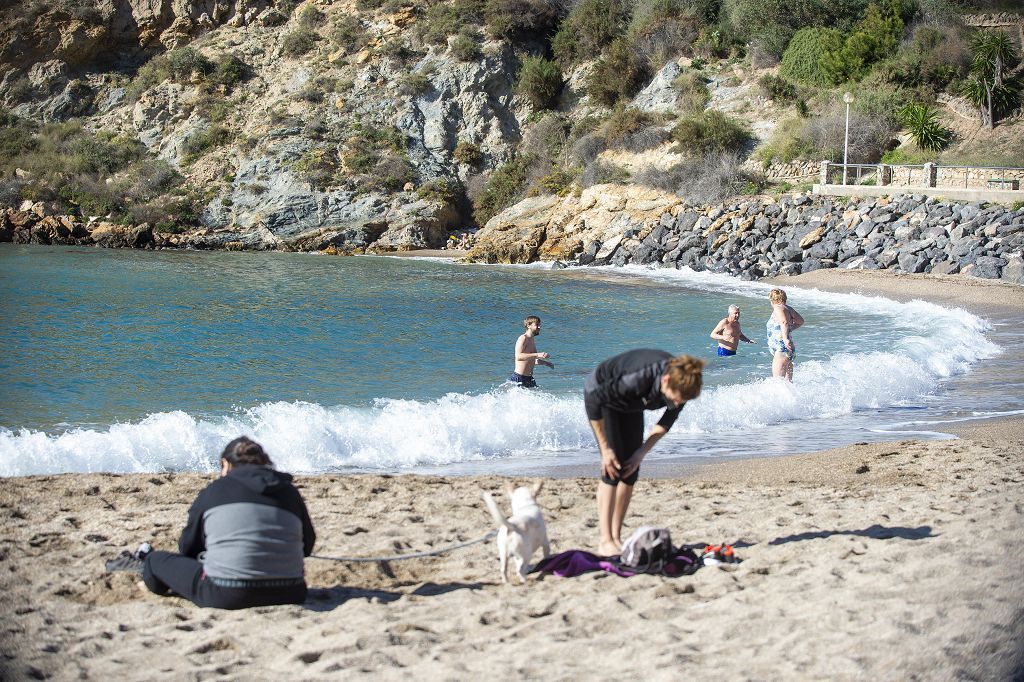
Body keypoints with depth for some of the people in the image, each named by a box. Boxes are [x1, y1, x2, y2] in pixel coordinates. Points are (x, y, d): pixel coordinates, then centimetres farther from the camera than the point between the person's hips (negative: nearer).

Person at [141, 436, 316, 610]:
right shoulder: (289, 491, 14)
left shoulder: (212, 491, 8)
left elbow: (188, 548, 18)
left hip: (225, 597, -3)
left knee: (156, 560, 19)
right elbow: (307, 544, 22)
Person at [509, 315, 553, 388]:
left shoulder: (532, 341, 16)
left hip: (529, 378, 9)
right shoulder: (523, 338, -13)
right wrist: (537, 355, -36)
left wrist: (546, 363, 21)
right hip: (518, 378, -9)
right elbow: (518, 357, -30)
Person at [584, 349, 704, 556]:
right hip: (600, 394, -6)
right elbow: (594, 400, -32)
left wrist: (641, 453, -11)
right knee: (612, 469, -18)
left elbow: (667, 422, -6)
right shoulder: (637, 378, -43)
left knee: (630, 471, -1)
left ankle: (616, 538, 6)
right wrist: (605, 449, -28)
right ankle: (605, 542, -20)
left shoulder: (681, 383, -24)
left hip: (630, 404, 6)